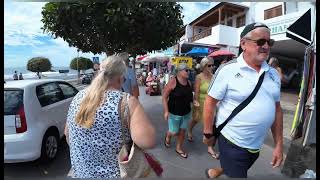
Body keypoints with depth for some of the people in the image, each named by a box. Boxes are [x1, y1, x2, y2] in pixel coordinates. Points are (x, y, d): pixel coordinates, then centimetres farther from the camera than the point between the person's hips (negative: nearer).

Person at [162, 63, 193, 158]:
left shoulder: (188, 82, 1)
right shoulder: (173, 81, -17)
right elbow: (164, 97, -15)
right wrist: (166, 111, -19)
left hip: (186, 112, 6)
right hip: (174, 113, -5)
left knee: (182, 131, 15)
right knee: (174, 132, 7)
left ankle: (179, 148, 36)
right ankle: (167, 137, 43)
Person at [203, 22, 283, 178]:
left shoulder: (273, 74, 1)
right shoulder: (228, 70, -17)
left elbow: (277, 109, 7)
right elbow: (210, 102, -13)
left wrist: (279, 144, 6)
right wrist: (208, 133, -8)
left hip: (257, 145, 7)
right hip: (232, 143, -6)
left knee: (233, 170, 27)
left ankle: (215, 171, 53)